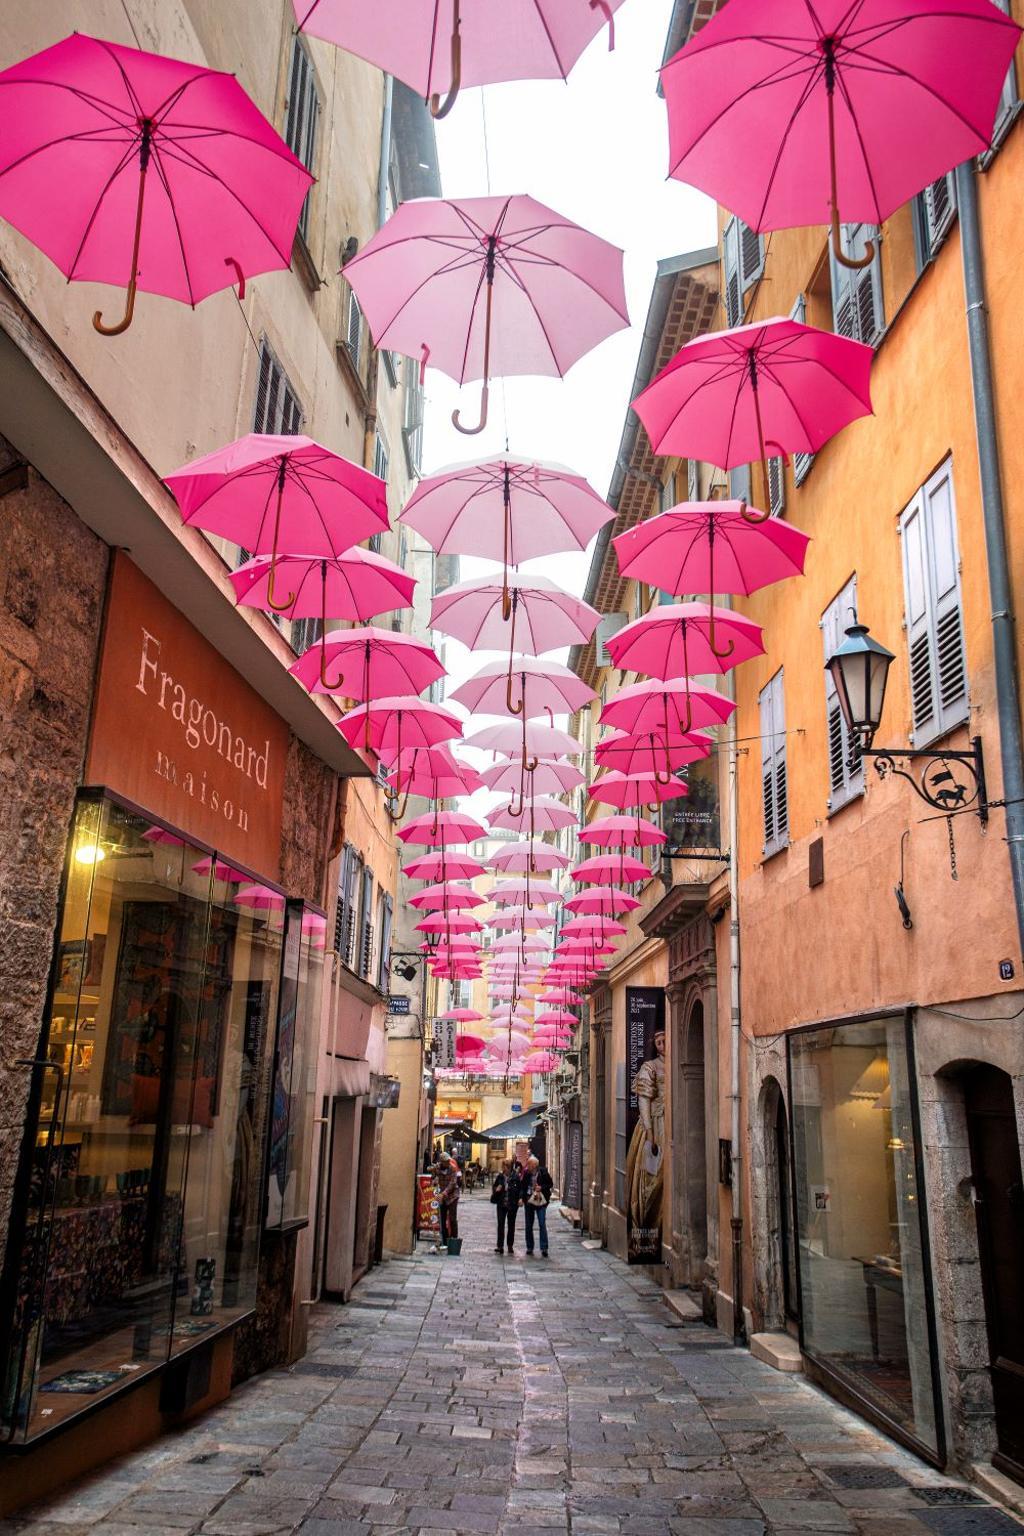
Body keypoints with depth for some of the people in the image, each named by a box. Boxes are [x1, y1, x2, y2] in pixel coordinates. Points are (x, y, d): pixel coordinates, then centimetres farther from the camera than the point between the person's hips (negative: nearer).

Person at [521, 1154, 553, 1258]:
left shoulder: (543, 1172, -9)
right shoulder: (526, 1173, -2)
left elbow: (550, 1184, -1)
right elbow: (522, 1186, 5)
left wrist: (542, 1188, -16)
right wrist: (522, 1197, -7)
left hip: (541, 1201, -3)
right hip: (529, 1202, 3)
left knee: (542, 1225, -7)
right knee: (528, 1226, 10)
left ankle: (544, 1249, -5)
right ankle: (529, 1248, 20)